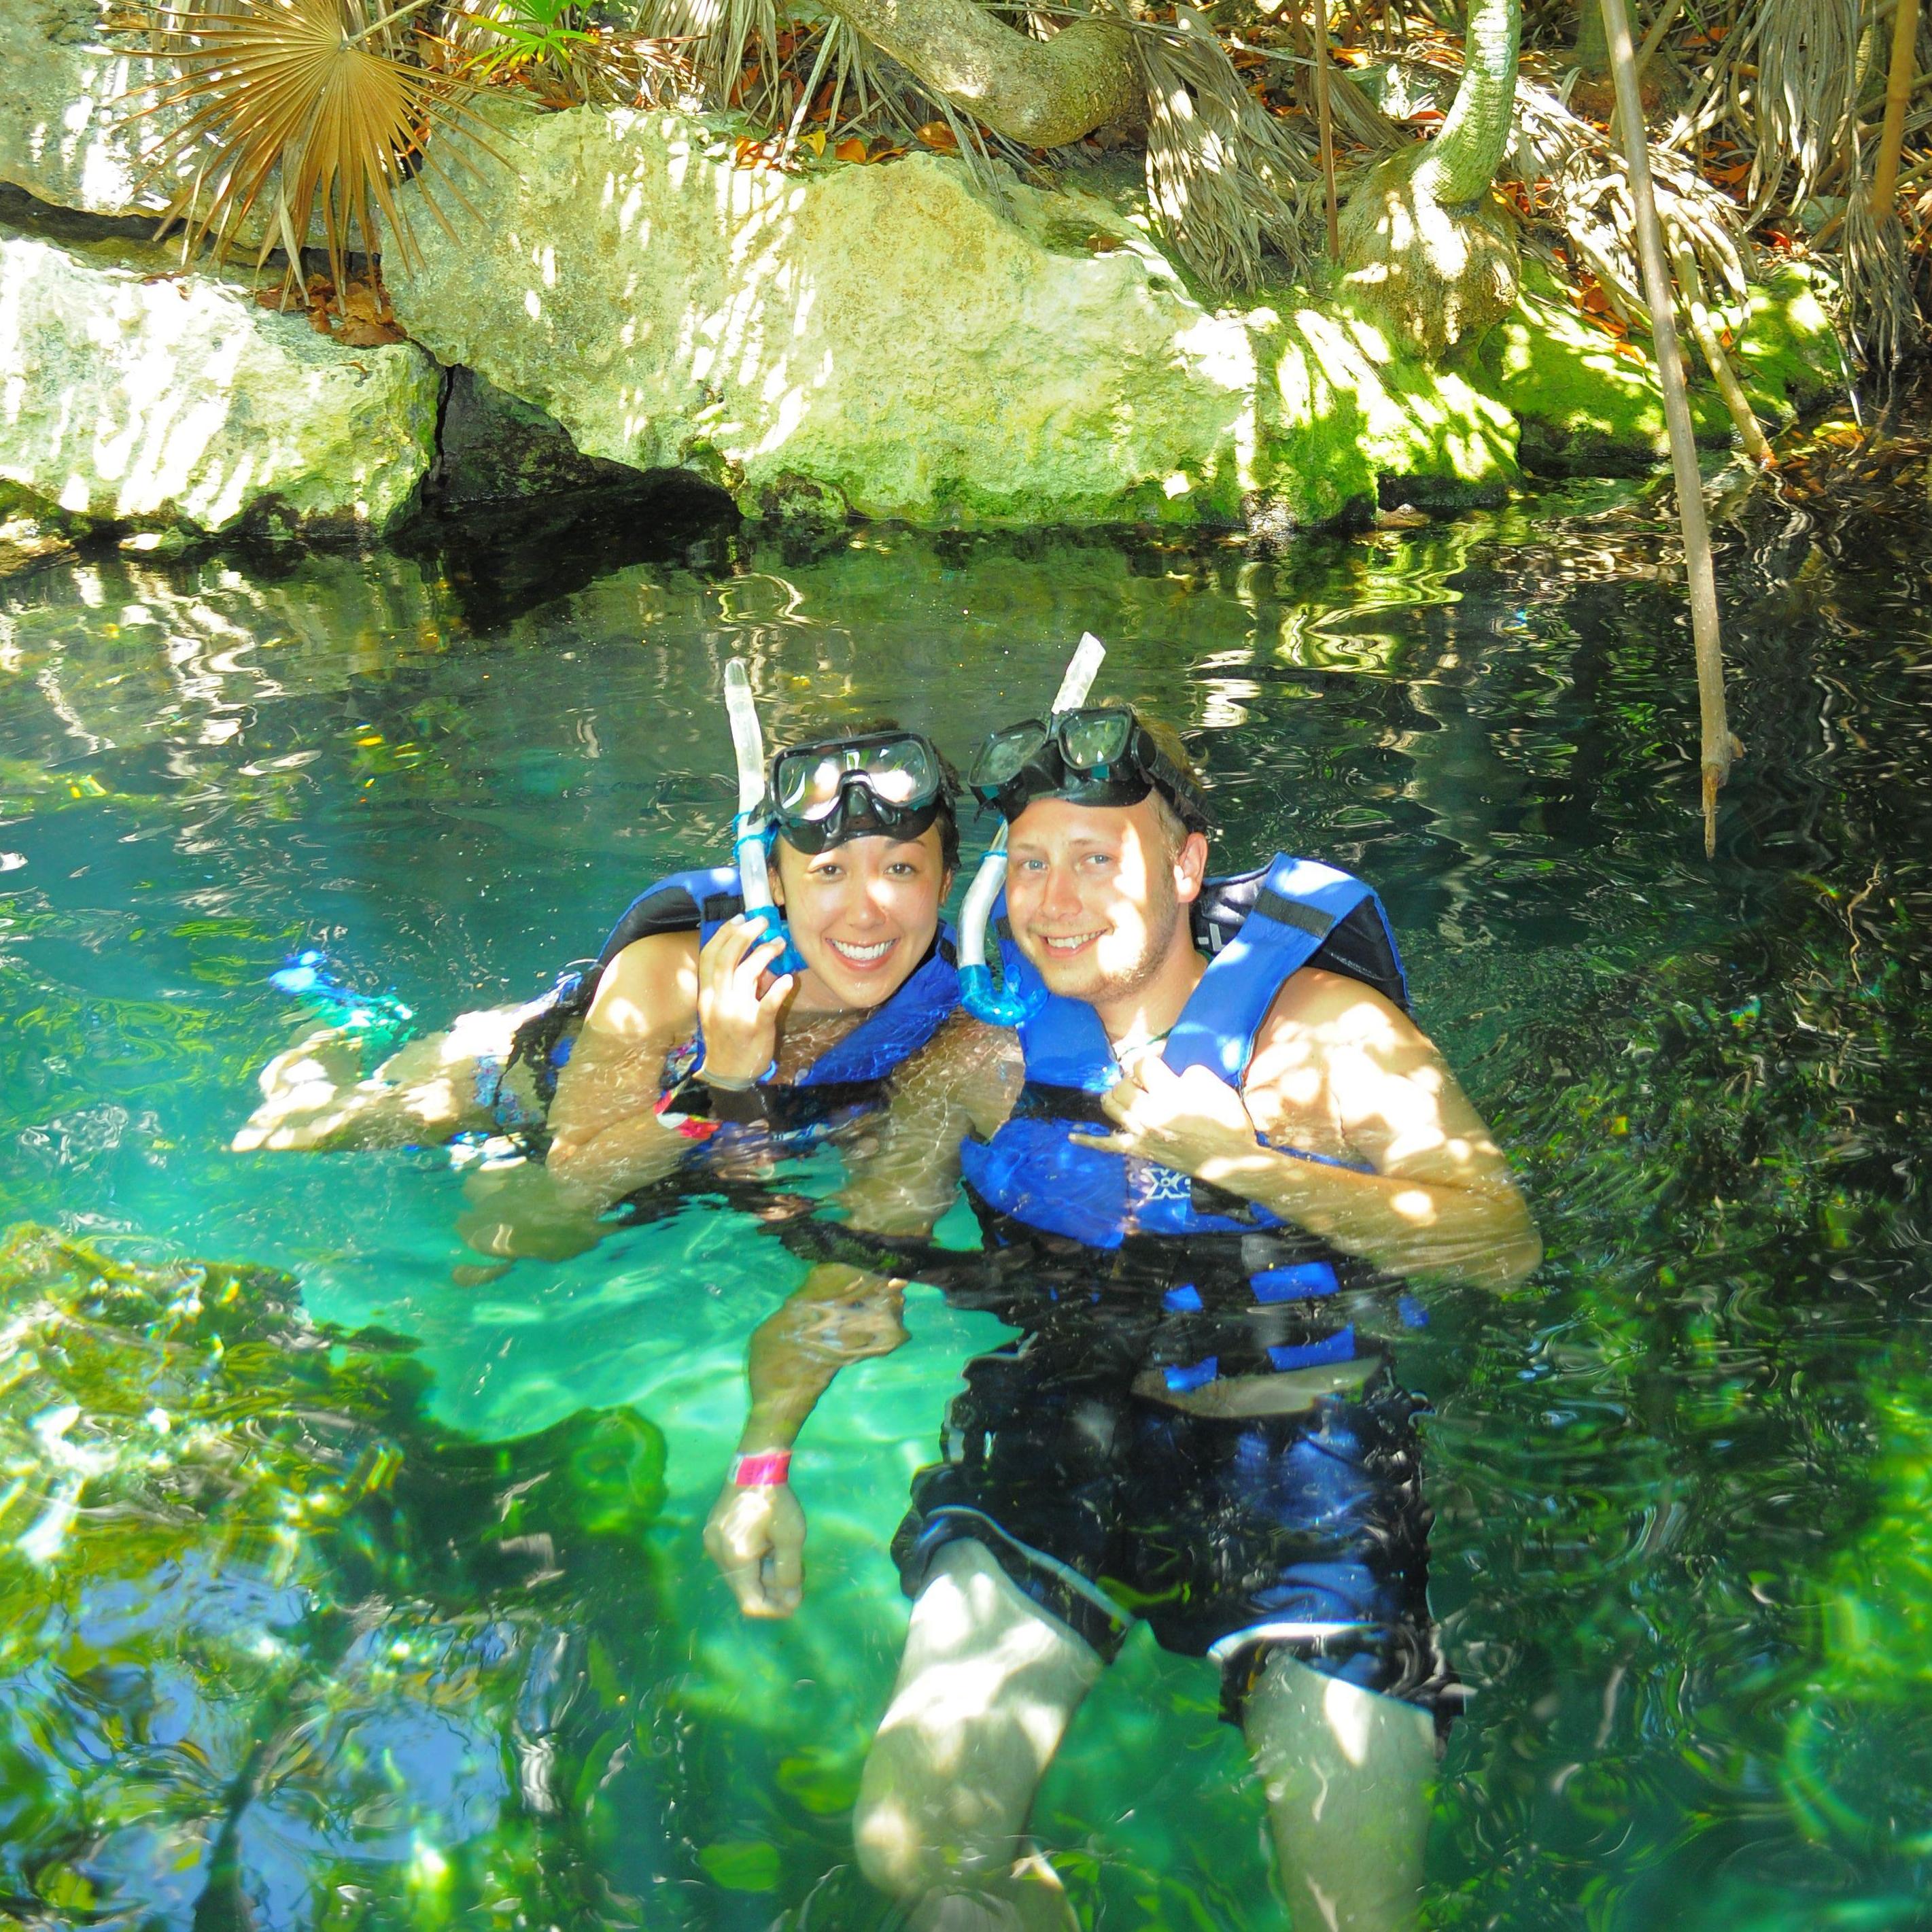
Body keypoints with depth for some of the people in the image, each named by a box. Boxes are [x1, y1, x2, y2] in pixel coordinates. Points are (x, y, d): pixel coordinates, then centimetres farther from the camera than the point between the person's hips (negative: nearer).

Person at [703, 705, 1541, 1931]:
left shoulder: (1325, 1034, -3)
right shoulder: (988, 1056, 4)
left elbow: (1506, 1246, -13)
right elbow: (852, 1259, 7)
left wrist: (1240, 1157, -21)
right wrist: (763, 1459, -8)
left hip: (1304, 1452, -1)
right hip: (1067, 1437, 2)